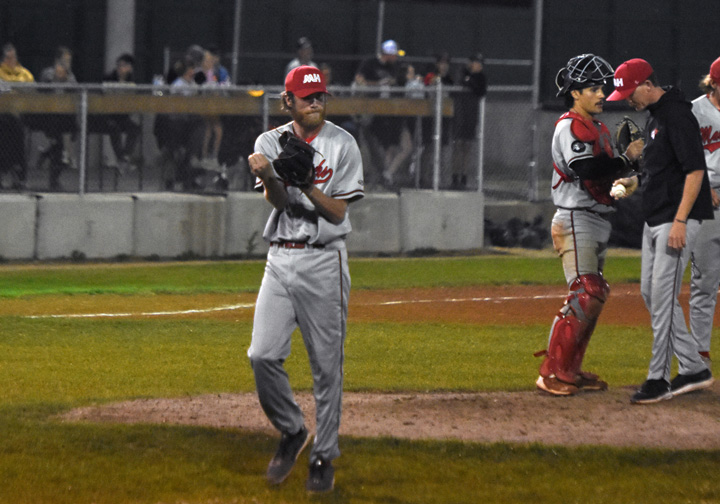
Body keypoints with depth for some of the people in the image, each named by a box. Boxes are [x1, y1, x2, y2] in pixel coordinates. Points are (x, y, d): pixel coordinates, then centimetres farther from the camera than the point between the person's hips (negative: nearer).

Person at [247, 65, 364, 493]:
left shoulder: (342, 145, -1)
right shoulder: (271, 143, 7)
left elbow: (338, 212, -5)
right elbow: (278, 201, -7)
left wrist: (308, 187, -23)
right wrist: (268, 177, -28)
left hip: (324, 260, -2)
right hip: (281, 259, 2)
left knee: (327, 363, -1)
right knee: (263, 355, -8)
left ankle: (325, 456, 9)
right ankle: (292, 432, 15)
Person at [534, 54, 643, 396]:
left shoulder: (599, 130, 18)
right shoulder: (570, 127, -12)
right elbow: (587, 169, -26)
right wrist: (627, 157, -17)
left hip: (599, 222, 10)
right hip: (576, 222, -10)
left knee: (594, 297, 10)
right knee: (585, 296, -16)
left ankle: (571, 370, 16)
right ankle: (552, 372, -15)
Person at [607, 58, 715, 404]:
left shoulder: (677, 115, -16)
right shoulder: (653, 115, 15)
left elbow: (695, 170, -22)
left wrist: (679, 222, -25)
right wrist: (632, 181, 10)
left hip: (677, 220, -11)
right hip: (654, 220, 11)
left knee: (662, 295, -9)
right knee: (650, 294, 11)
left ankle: (659, 378, -4)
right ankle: (693, 369, 17)